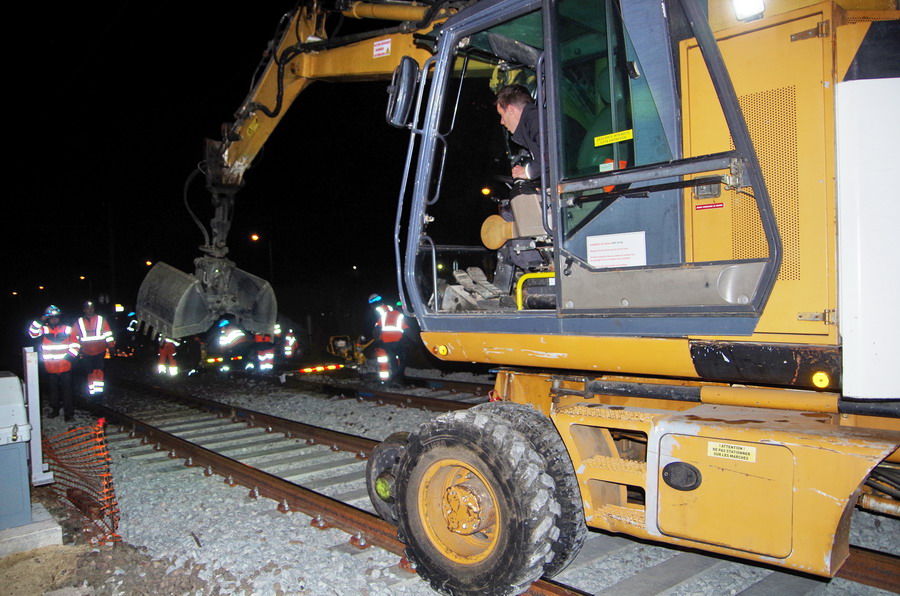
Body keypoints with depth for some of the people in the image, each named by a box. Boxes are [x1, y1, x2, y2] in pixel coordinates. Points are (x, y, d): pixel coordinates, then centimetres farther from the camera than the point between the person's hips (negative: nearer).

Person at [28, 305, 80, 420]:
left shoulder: (67, 329, 4)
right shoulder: (44, 330, 6)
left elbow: (75, 345, 4)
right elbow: (33, 333, -14)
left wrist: (69, 356, -6)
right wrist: (40, 321, -19)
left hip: (65, 367, -1)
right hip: (50, 367, 1)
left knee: (67, 389, 0)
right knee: (52, 389, 12)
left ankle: (69, 412, 3)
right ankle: (54, 410, 27)